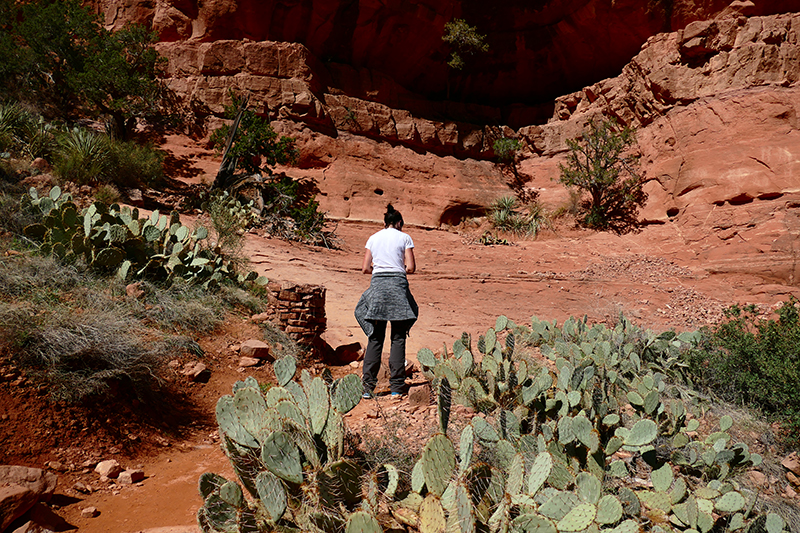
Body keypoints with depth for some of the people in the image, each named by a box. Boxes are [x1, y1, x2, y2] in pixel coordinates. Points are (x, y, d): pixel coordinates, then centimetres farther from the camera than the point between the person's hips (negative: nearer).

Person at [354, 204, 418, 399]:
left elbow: (365, 268, 9)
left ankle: (368, 386, 2)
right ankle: (396, 387, 3)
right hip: (398, 284, -2)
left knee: (375, 338, 6)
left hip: (377, 284, 2)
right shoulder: (404, 238, 6)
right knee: (398, 338, 3)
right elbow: (411, 268, -1)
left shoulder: (373, 238, 13)